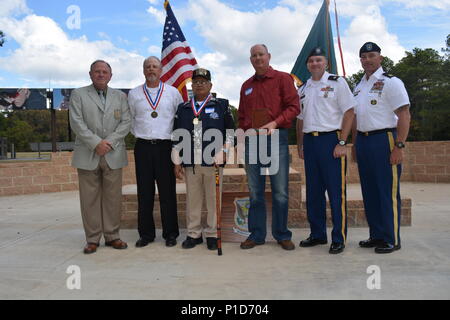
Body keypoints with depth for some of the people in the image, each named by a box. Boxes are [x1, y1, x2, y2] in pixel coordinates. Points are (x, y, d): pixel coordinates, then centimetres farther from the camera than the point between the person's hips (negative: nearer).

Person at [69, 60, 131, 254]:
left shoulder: (120, 97, 14)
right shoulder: (78, 94, 8)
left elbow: (126, 122, 4)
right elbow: (76, 123, -3)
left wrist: (109, 142, -9)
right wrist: (96, 143, -13)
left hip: (113, 155, 2)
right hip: (87, 155, -1)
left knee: (113, 197, 5)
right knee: (90, 198, 2)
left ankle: (112, 236, 16)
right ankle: (92, 239, 12)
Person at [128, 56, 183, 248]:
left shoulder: (173, 92, 8)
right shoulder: (133, 94, 11)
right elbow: (130, 119, 19)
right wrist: (139, 133, 10)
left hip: (165, 146, -1)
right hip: (143, 147, 1)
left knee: (168, 192, 1)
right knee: (144, 192, 4)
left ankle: (170, 233, 12)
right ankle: (146, 234, 15)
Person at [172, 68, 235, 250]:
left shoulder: (222, 105, 7)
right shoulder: (183, 109, 14)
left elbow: (231, 132, 6)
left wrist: (223, 151, -8)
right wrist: (177, 162, 9)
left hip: (213, 162, -2)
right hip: (190, 163, 2)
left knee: (214, 199, 3)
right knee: (192, 199, 8)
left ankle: (212, 234, 16)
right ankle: (193, 234, 20)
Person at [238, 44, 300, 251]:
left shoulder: (282, 78, 5)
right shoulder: (246, 86, 19)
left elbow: (294, 106, -3)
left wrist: (275, 123, -16)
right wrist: (244, 132, 10)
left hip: (276, 138, -4)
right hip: (252, 140, 4)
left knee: (280, 191, 0)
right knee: (255, 192, 6)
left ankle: (282, 235, 13)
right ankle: (256, 235, 16)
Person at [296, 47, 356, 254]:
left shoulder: (337, 83, 1)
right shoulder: (303, 89, 17)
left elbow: (349, 113, -5)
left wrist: (342, 143, -13)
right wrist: (300, 145, 14)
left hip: (331, 139, -5)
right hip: (309, 141, 6)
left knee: (336, 191, -3)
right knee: (313, 191, 10)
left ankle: (339, 238, 7)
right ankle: (317, 234, 22)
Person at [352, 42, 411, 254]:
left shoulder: (391, 82, -4)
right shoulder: (358, 87, 17)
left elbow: (404, 115, -11)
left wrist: (399, 146, -18)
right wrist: (354, 145, 15)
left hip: (384, 140, -7)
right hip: (363, 141, 7)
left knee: (388, 192, -2)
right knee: (369, 192, 11)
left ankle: (391, 240, 8)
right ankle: (376, 236, 23)